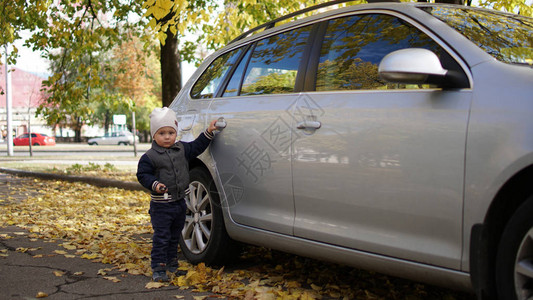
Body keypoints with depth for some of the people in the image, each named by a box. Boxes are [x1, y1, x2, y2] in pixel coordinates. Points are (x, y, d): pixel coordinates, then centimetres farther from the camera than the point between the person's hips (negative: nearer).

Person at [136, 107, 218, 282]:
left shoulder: (182, 149, 5)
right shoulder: (150, 156, -11)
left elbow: (196, 147, 16)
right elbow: (143, 175, -10)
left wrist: (209, 132, 9)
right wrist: (154, 184, -26)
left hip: (180, 202, 6)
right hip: (161, 205, -6)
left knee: (175, 236, 18)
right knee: (161, 237, -3)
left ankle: (172, 263, 32)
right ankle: (158, 268, 4)